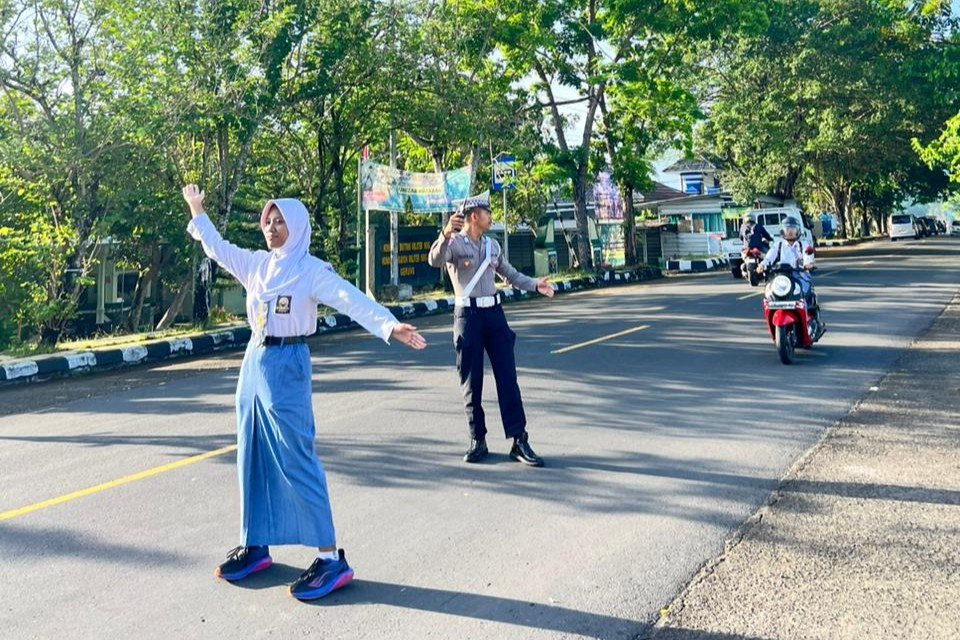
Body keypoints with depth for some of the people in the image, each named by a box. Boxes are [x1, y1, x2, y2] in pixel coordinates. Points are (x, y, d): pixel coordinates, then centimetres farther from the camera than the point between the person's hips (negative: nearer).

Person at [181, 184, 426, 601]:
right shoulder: (257, 264, 10)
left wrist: (390, 326, -39)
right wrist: (197, 211, 31)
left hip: (286, 367, -7)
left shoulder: (310, 270, -11)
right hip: (254, 363, 7)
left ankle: (331, 559, -1)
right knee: (252, 458, 12)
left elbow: (351, 300, -25)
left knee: (296, 462, -8)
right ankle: (255, 546, 26)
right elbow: (218, 249, 26)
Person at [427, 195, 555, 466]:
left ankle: (519, 441, 2)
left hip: (494, 312, 5)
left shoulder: (492, 245, 15)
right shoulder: (454, 243, -5)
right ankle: (477, 441, 14)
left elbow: (510, 273, 25)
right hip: (468, 314, -5)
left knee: (507, 378, 0)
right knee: (471, 382, 3)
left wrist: (535, 285, 11)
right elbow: (435, 261, -26)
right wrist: (446, 234, -44)